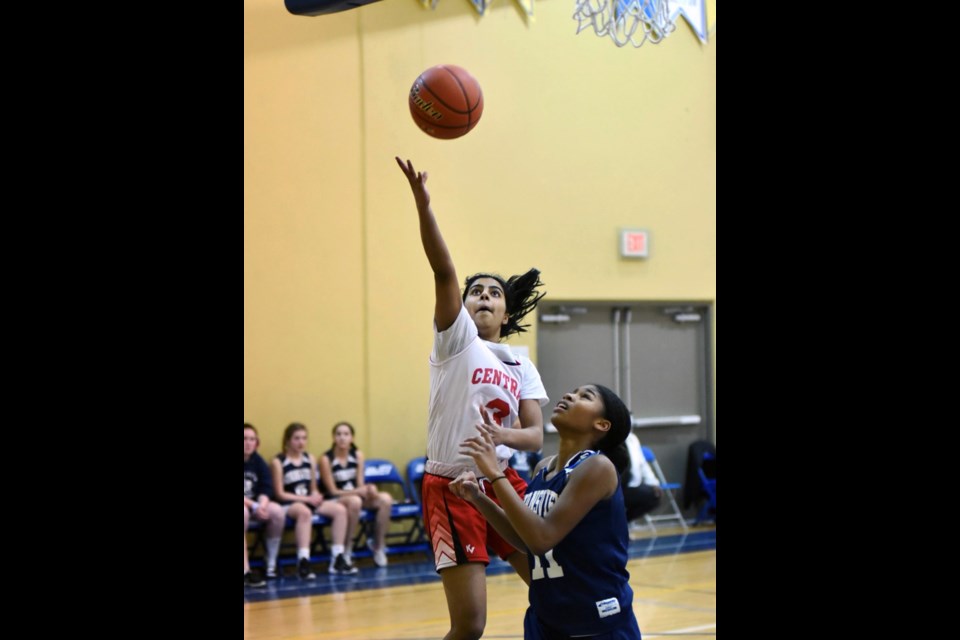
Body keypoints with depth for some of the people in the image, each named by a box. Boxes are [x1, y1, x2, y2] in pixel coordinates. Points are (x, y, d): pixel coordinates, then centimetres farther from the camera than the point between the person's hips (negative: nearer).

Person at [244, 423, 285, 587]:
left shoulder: (258, 461, 3)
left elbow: (266, 489, -1)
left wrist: (262, 504, -22)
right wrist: (254, 506, -27)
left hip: (255, 503, 5)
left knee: (277, 512, -22)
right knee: (244, 513, -38)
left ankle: (271, 565, -11)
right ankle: (246, 571, -41)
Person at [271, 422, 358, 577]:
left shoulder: (309, 459, 13)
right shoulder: (278, 462, -4)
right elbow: (280, 494, -7)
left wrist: (315, 497, -8)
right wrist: (307, 499, -12)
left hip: (309, 502, 6)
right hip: (289, 504, -6)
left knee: (340, 509, -17)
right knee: (304, 511, -40)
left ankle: (337, 558, -18)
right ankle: (303, 561, -45)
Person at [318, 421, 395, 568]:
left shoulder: (357, 455, 3)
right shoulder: (326, 459, -11)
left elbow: (360, 484, 2)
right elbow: (333, 491, -11)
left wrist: (368, 490, -22)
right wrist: (358, 491, -21)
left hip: (356, 495, 5)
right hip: (335, 500, -5)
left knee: (385, 498, -21)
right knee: (354, 501, -39)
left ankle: (379, 546, -10)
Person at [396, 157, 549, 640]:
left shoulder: (522, 368, 12)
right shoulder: (456, 338, 0)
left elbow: (535, 436, 2)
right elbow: (444, 272, -15)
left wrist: (506, 436, -22)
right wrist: (422, 201, -30)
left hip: (503, 483, 5)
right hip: (452, 488, -5)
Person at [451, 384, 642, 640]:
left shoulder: (598, 467, -18)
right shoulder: (544, 468, 4)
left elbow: (543, 537, -25)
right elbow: (527, 540, 13)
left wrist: (495, 475, -25)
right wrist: (479, 498, 1)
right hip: (546, 619, 7)